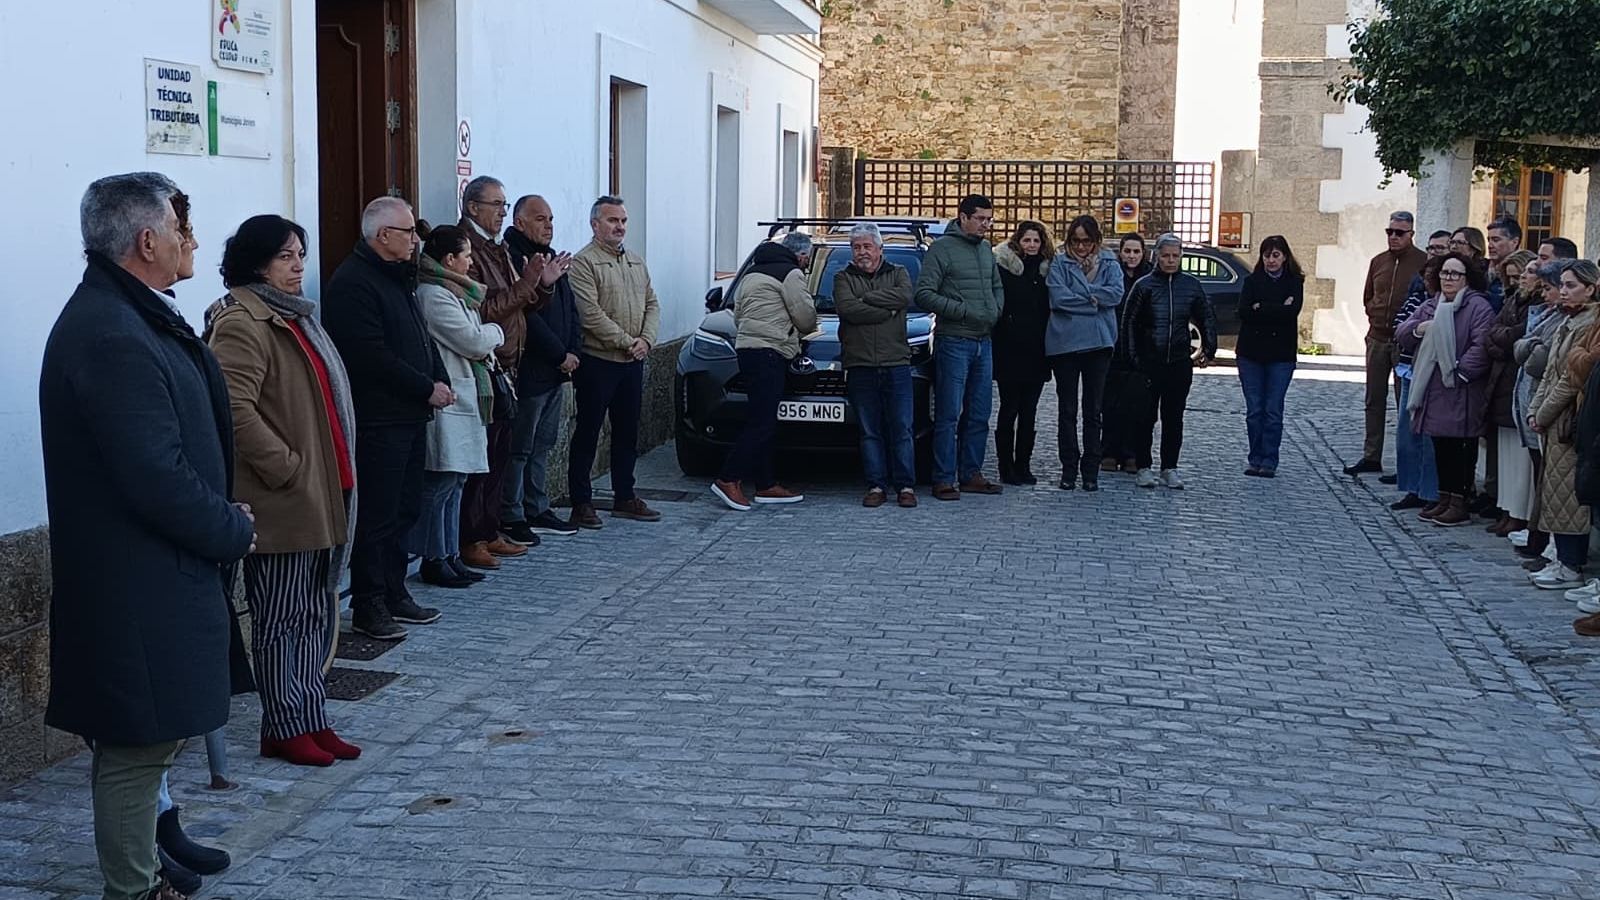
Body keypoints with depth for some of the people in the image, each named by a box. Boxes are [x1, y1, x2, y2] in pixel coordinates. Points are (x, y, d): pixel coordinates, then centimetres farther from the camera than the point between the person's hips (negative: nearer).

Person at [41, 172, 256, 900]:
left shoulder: (122, 319, 11)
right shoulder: (111, 337, -22)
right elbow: (158, 480, -24)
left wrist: (221, 517, 5)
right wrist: (234, 531, -10)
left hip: (145, 577, 11)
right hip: (138, 588, -11)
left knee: (139, 743, 19)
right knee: (138, 747, 0)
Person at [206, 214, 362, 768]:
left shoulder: (296, 317, 18)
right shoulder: (243, 323, -13)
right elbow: (237, 409, -23)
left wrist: (338, 478, 18)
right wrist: (288, 468, -20)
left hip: (324, 496, 9)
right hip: (281, 503, -9)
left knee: (314, 615, 13)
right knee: (281, 618, 0)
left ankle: (312, 721, 21)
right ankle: (284, 728, 9)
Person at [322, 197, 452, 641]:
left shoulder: (398, 278, 17)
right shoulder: (352, 284, -15)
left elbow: (421, 337, 22)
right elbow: (373, 358, -22)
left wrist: (440, 381, 6)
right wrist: (427, 388, -15)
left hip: (410, 416, 10)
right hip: (377, 420, -10)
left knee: (405, 509, 15)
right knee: (377, 516, -3)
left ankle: (394, 593, 25)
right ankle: (368, 605, 5)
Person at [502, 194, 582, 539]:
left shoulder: (553, 258, 16)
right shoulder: (512, 258, -14)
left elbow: (571, 309, 17)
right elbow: (527, 316, -19)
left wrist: (573, 352, 3)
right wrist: (561, 355, -14)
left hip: (557, 370, 9)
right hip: (529, 371, -9)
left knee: (543, 445, 15)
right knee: (520, 448, -3)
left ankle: (537, 511, 23)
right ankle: (511, 518, 4)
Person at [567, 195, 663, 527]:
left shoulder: (636, 262, 15)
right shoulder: (583, 263, -10)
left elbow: (652, 304, 14)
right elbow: (591, 314, -18)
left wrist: (646, 340, -4)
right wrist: (626, 342, -17)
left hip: (633, 362, 7)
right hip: (597, 360, -7)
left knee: (627, 433, 13)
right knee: (587, 434, -1)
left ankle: (624, 497, 23)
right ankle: (582, 503, 5)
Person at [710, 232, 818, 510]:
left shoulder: (752, 271, 23)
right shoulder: (791, 274, -5)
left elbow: (738, 314, 25)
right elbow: (805, 317, -5)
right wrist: (801, 330, 18)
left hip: (747, 348, 10)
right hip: (768, 352, -10)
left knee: (762, 423, 11)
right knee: (762, 423, -11)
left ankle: (765, 485, 13)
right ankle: (729, 480, -15)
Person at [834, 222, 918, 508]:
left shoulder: (898, 273, 14)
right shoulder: (843, 278, 11)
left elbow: (905, 297, -9)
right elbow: (847, 309, -10)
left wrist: (865, 299, -7)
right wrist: (887, 312, -9)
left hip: (896, 364, 0)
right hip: (860, 366, 0)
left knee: (901, 429, 0)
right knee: (870, 432, 2)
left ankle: (906, 486, 4)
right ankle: (876, 486, 7)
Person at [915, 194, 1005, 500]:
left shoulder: (986, 250, 14)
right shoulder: (942, 248, -8)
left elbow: (997, 287, 27)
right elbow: (924, 294, -14)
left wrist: (996, 311, 7)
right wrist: (964, 311, -18)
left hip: (984, 342, 7)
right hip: (954, 342, -7)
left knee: (979, 415, 10)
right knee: (949, 415, -6)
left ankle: (971, 474, 19)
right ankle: (944, 479, -2)